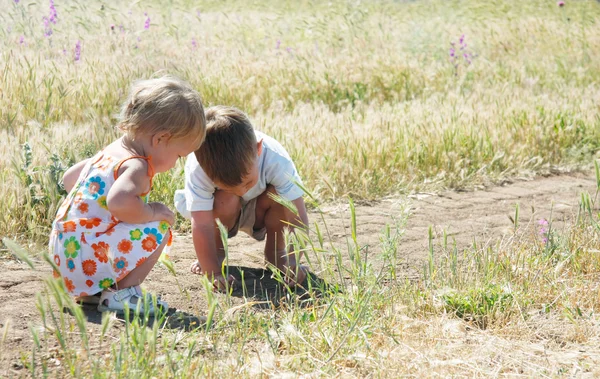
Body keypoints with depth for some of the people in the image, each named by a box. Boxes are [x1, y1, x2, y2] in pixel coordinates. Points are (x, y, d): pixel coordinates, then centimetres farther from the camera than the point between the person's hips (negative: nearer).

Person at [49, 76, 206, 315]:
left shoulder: (109, 153, 15)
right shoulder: (136, 166, -15)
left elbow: (68, 178, 28)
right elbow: (119, 202, -36)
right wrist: (151, 212, -19)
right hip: (86, 258, -10)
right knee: (158, 230, -12)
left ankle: (90, 292, 22)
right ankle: (121, 294, -7)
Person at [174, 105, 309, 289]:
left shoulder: (277, 160, -37)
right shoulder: (198, 170, -38)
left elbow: (298, 217, -36)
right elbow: (202, 226, -38)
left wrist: (292, 262, -43)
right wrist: (213, 272, -40)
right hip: (222, 212, -1)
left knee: (277, 195, -30)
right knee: (225, 200, -34)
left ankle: (275, 251, -4)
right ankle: (216, 251, -5)